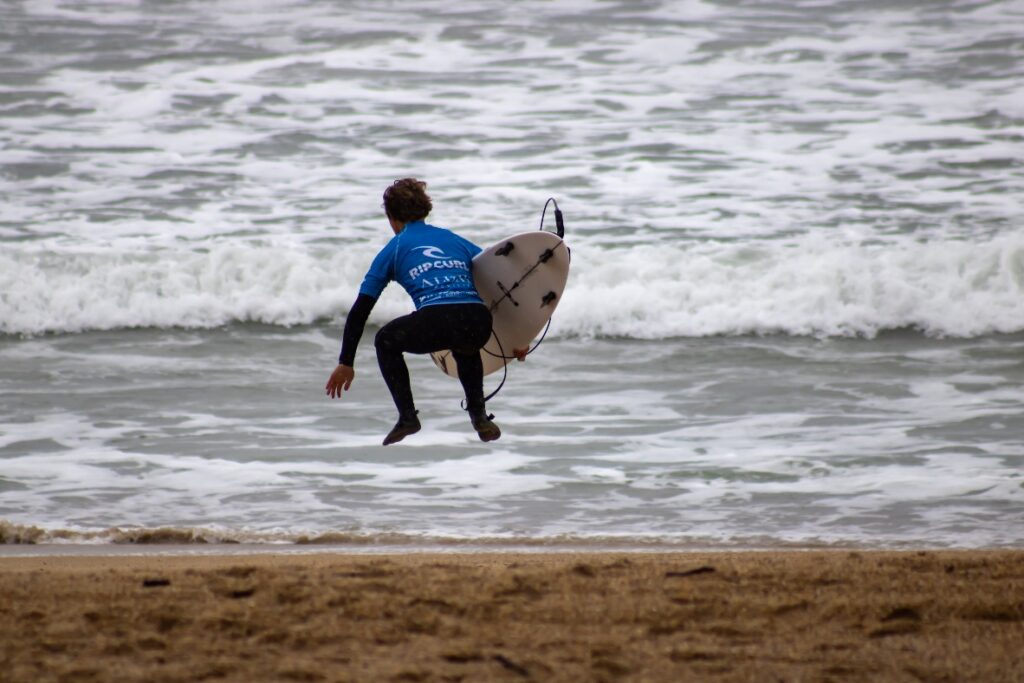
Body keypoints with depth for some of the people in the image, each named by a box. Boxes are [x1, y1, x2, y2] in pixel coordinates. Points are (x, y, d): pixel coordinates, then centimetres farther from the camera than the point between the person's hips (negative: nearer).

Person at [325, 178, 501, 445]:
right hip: (478, 322, 3)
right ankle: (479, 415, 21)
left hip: (434, 322, -3)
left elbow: (360, 310, 22)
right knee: (465, 346, 40)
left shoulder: (394, 250, 22)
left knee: (386, 341, 29)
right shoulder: (456, 240, 29)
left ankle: (407, 416, 15)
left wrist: (345, 363, 29)